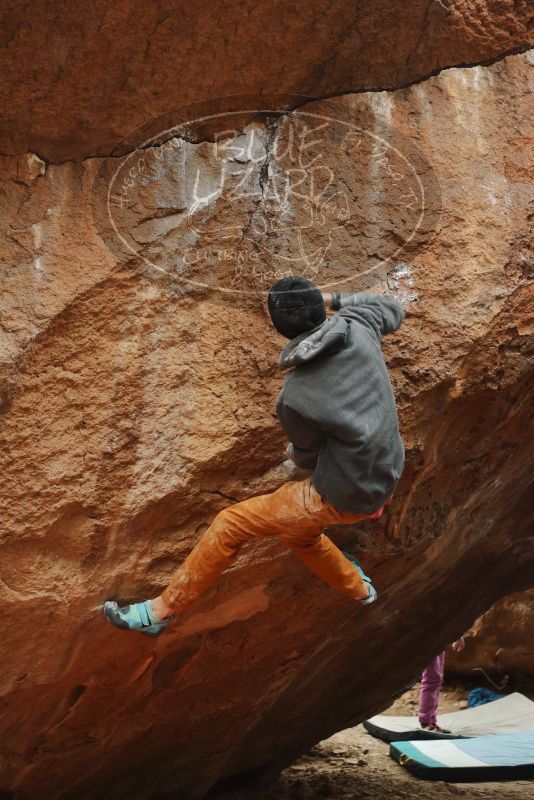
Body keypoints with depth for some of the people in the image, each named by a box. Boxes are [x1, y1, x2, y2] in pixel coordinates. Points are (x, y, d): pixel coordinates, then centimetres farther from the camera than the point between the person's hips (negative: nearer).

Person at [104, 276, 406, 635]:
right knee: (297, 532, 33)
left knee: (231, 524, 2)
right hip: (385, 476, 7)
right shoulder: (356, 326, -13)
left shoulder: (296, 398, -25)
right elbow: (393, 310, 13)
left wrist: (296, 453, 21)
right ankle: (358, 587, 55)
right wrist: (335, 300, 16)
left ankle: (162, 608, 14)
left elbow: (308, 454, -3)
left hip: (343, 495, -7)